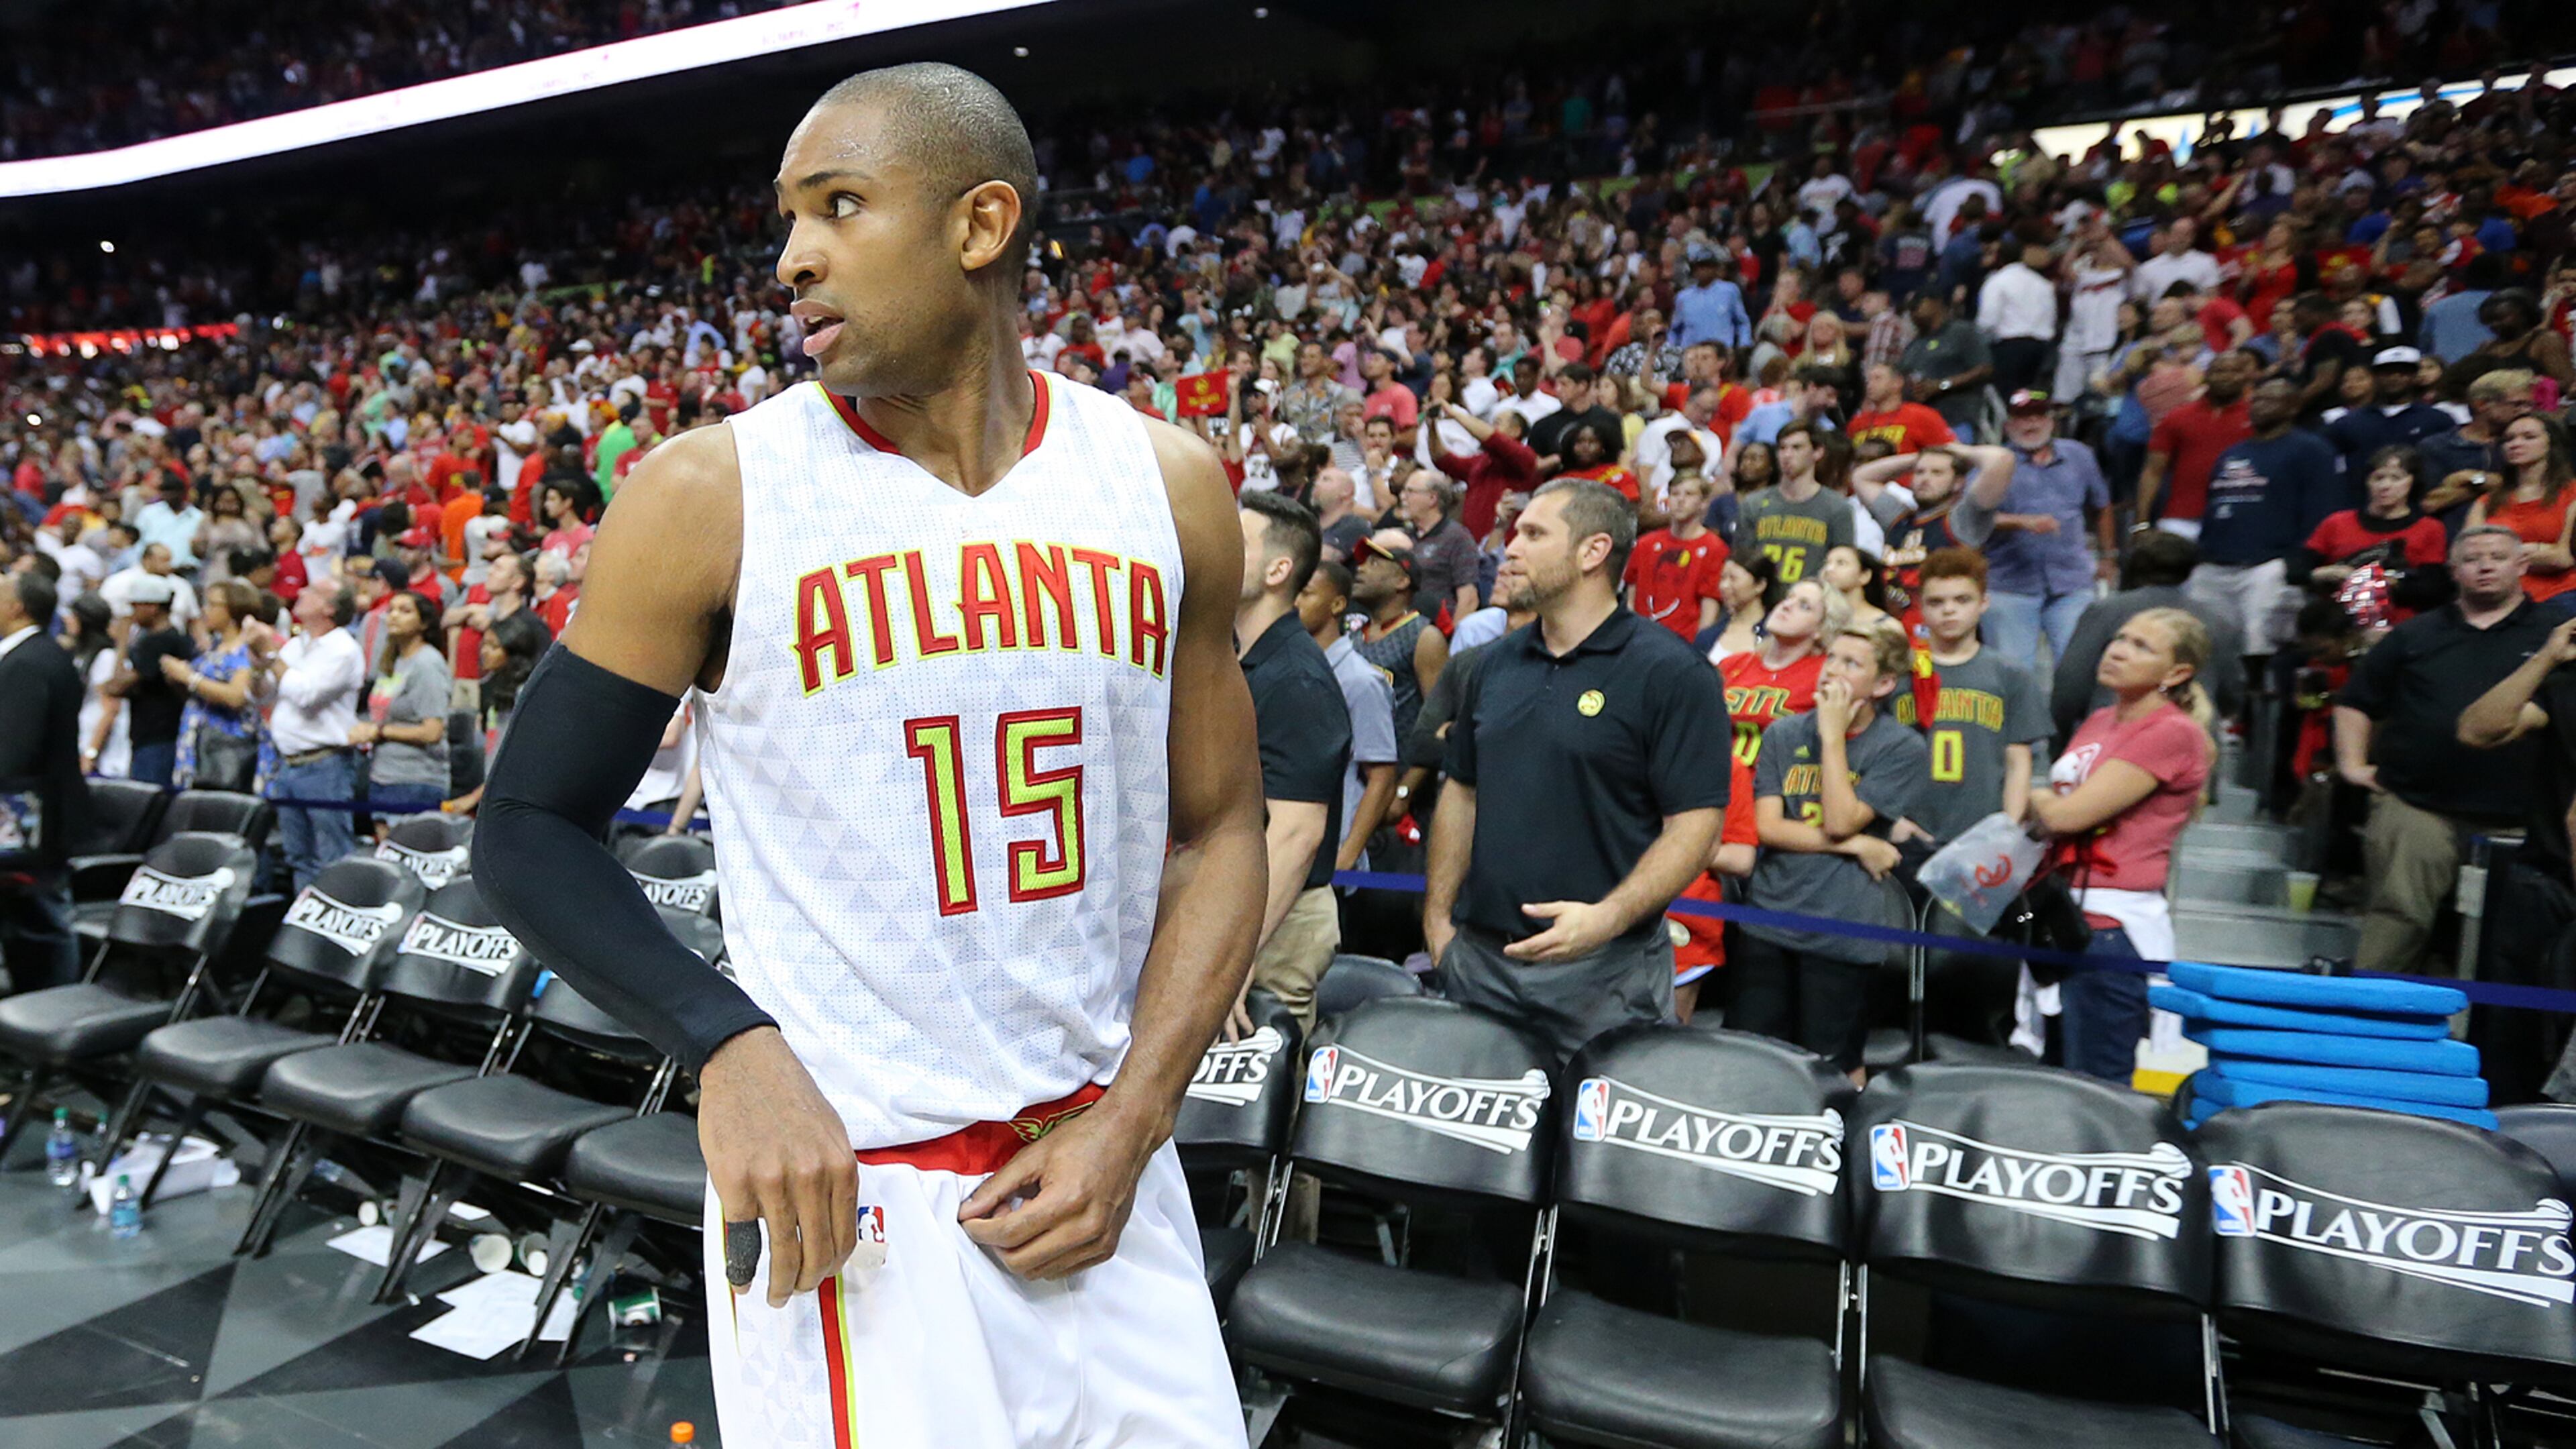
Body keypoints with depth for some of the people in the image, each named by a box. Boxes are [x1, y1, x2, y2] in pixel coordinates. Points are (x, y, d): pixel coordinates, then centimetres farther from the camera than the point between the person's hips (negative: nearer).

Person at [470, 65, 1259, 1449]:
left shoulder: (1166, 484, 0)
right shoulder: (710, 494, -8)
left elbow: (1216, 831, 3)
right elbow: (530, 829, -1)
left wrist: (1132, 1120, -7)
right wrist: (726, 1045, -18)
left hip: (1102, 1175, 4)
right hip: (847, 1198, -3)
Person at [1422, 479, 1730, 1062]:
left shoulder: (1671, 673, -9)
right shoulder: (1498, 663, 10)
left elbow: (1696, 822, -13)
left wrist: (1608, 919, -25)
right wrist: (1438, 916, 11)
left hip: (1604, 969, -5)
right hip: (1477, 957, 6)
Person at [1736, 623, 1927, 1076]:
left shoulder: (1903, 749, -4)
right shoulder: (1784, 735, 6)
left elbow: (1840, 821, -16)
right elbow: (1767, 827, -4)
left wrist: (1833, 736, -13)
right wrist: (1855, 845, -11)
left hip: (1841, 929, -3)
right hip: (1766, 918, 3)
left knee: (1832, 1069, 9)